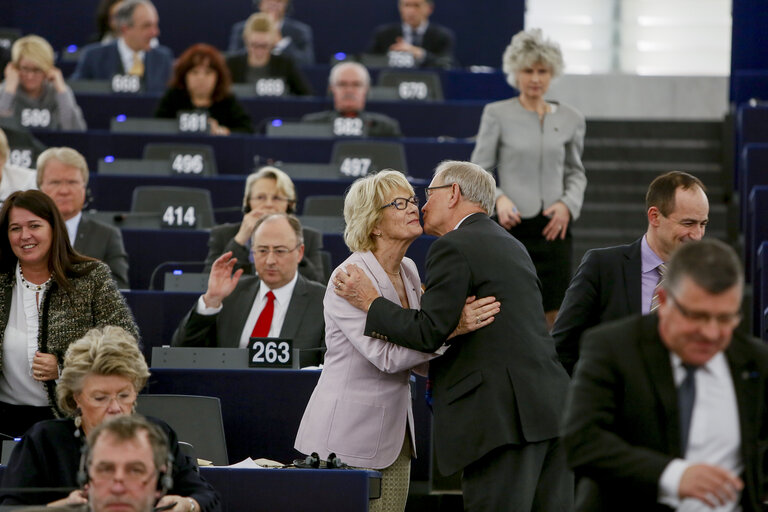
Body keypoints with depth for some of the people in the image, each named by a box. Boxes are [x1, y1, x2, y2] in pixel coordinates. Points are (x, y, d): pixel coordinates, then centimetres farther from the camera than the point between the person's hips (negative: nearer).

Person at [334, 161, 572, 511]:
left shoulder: (453, 248, -5)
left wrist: (369, 302, 1)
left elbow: (429, 333, -9)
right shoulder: (510, 245, 23)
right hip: (552, 406, 9)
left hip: (505, 415, -9)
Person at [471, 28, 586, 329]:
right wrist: (499, 199, -15)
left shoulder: (570, 119, 9)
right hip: (512, 225, -2)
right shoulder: (497, 115, 1)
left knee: (554, 315, -2)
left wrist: (568, 204, -1)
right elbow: (478, 171, 3)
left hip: (553, 226, 3)